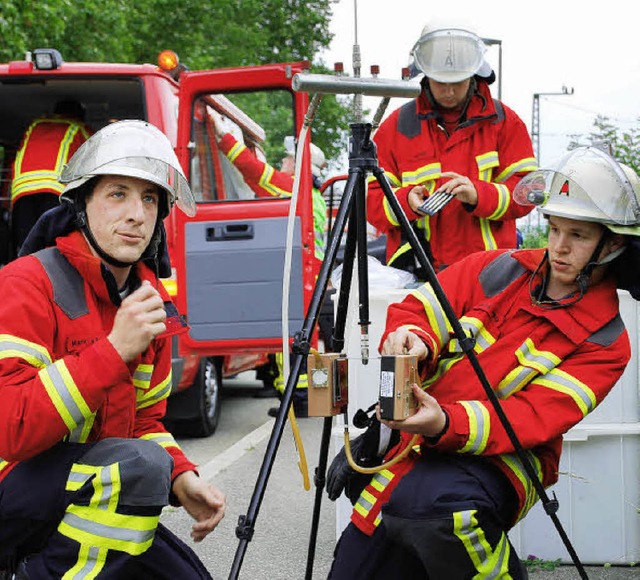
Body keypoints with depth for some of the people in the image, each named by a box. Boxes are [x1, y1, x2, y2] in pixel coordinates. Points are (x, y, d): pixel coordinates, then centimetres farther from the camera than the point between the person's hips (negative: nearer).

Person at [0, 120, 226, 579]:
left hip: (94, 499, 8)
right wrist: (114, 350, -30)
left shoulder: (150, 300, 7)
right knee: (139, 464, -31)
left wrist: (180, 477, -6)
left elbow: (144, 419, 14)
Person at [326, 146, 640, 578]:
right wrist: (413, 341, -23)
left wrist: (445, 424, -37)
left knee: (435, 499, -37)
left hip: (498, 460, -4)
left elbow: (532, 419, -20)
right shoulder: (501, 269, 3)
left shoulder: (605, 343, -8)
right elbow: (416, 309, 2)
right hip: (412, 444, 5)